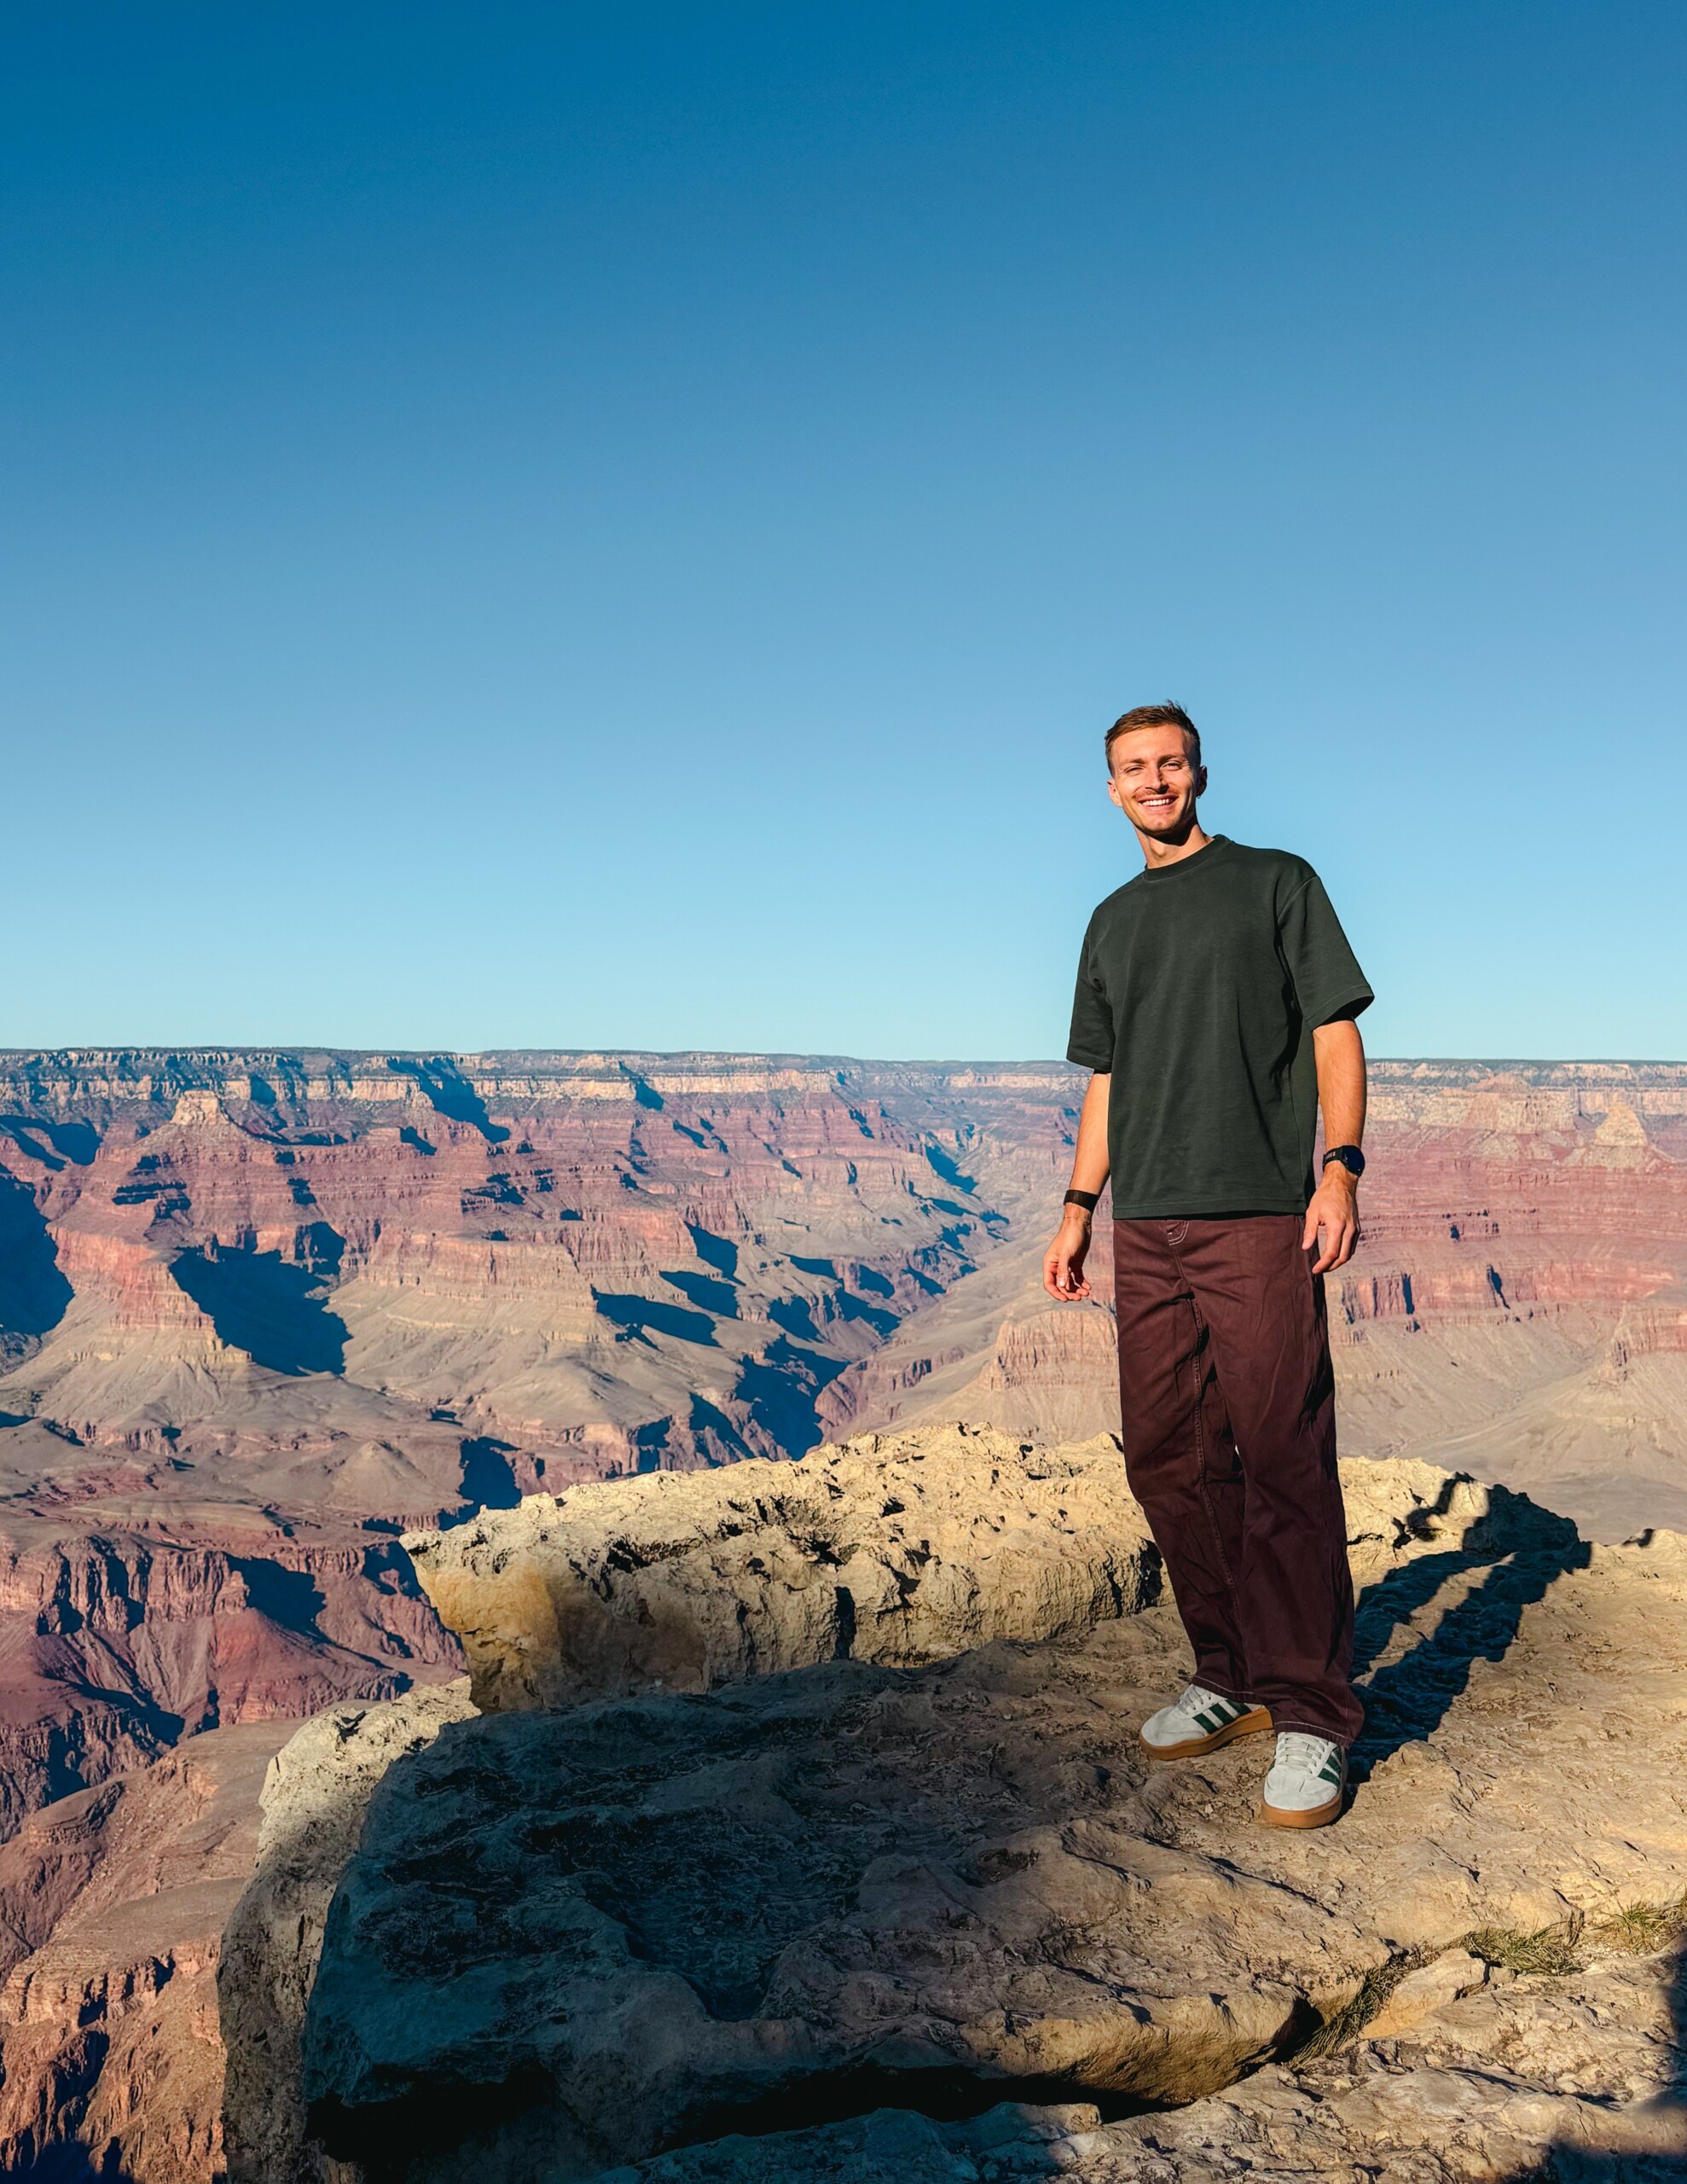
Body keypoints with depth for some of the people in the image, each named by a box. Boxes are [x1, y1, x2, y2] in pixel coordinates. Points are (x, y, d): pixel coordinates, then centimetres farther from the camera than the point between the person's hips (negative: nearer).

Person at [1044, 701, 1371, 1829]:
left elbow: (1335, 1032, 1)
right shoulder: (1114, 923, 21)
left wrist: (1340, 1166, -12)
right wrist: (1080, 1207, 14)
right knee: (1171, 1463, 6)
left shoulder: (1277, 883, 7)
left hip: (1259, 1217, -5)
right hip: (1148, 1229, 5)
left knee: (1282, 1465, -8)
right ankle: (1232, 1679, 20)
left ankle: (1312, 1715, 2)